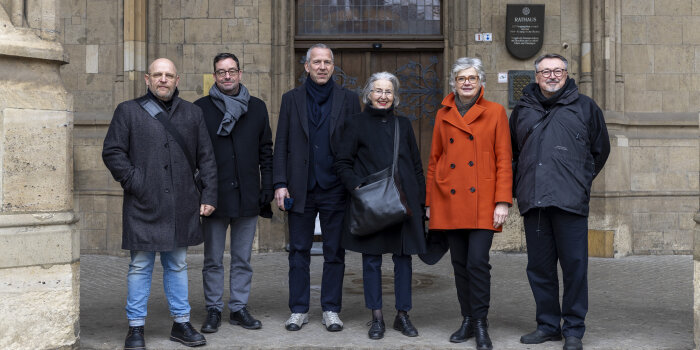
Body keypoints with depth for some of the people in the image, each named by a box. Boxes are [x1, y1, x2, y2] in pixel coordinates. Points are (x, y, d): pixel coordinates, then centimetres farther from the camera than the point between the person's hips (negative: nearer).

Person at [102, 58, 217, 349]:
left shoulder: (192, 113, 13)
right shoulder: (128, 111, 5)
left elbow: (206, 158, 12)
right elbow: (112, 152, 1)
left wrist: (208, 196, 5)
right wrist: (133, 182, -8)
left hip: (182, 207, 3)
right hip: (143, 205, -2)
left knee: (177, 265, 11)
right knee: (140, 266, 3)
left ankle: (181, 324, 21)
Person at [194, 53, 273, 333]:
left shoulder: (257, 107, 9)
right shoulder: (201, 108, 2)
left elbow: (266, 151, 11)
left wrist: (267, 186, 4)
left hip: (248, 196, 2)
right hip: (214, 195, -2)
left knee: (242, 258, 9)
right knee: (213, 260, 6)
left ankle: (239, 308, 19)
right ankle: (213, 310, 17)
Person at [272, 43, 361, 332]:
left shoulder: (349, 99, 6)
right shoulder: (291, 99, 8)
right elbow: (281, 145, 6)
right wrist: (280, 184, -2)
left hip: (335, 189, -1)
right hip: (300, 189, 1)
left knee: (335, 253, 5)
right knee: (299, 251, 6)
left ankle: (331, 310, 16)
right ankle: (299, 310, 17)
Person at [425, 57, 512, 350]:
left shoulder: (495, 112, 2)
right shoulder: (443, 115, 11)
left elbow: (504, 160, -1)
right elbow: (434, 160, 15)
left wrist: (503, 201, -8)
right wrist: (430, 201, 12)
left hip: (482, 203, -3)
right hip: (450, 202, 3)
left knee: (477, 262, -10)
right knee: (459, 264, 8)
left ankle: (481, 324, 3)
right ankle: (467, 320, 21)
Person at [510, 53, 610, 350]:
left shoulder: (585, 106, 10)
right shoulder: (523, 109, 15)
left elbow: (600, 150, 18)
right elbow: (512, 152, 25)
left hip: (571, 201, -3)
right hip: (533, 201, 3)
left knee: (575, 266, -3)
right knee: (539, 267, 8)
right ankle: (548, 325, 20)